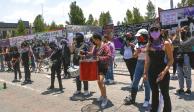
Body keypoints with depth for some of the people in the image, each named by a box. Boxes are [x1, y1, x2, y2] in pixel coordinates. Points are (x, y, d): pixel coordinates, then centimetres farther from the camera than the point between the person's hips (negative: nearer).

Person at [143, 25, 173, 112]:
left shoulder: (166, 44, -7)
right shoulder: (149, 45, 5)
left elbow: (171, 60, -9)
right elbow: (147, 60, 10)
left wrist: (164, 72, -20)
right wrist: (145, 73, 6)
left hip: (162, 73, -4)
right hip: (152, 73, 4)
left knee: (165, 94, 4)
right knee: (154, 93, 16)